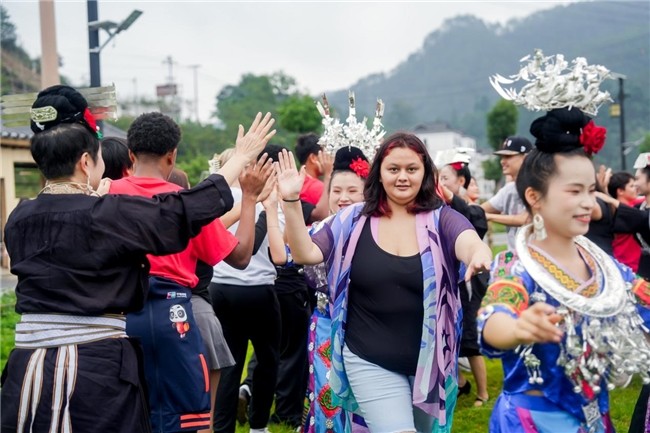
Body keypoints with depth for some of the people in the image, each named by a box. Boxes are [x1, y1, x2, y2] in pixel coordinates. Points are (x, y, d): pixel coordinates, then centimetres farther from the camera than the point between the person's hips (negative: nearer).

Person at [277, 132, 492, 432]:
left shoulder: (442, 220, -6)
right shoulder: (353, 220, -3)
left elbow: (470, 243, -26)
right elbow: (305, 254, -8)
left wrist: (480, 254, -50)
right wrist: (291, 202, -22)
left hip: (431, 361, 2)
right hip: (370, 363, -1)